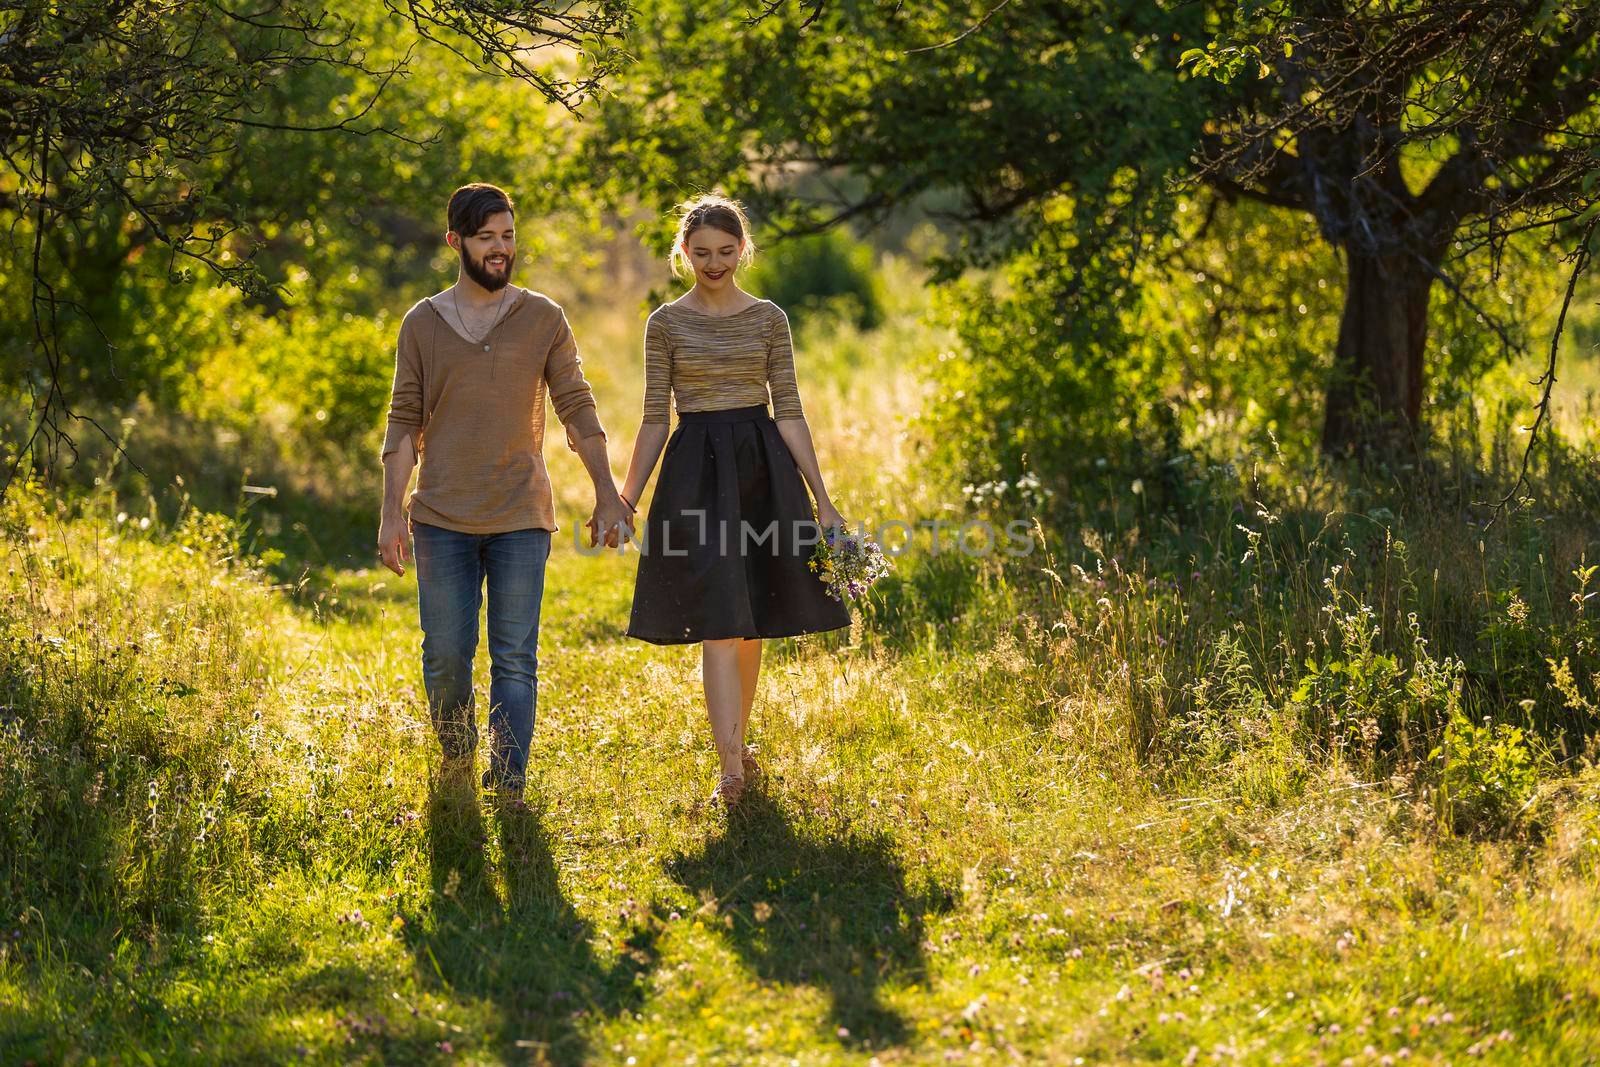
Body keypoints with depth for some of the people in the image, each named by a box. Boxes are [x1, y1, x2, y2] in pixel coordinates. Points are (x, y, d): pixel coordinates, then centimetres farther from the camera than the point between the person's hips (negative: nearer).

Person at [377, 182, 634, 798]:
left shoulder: (544, 319, 5)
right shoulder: (423, 324, 6)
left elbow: (578, 410, 6)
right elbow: (405, 425, 6)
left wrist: (606, 496, -1)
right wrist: (392, 513, -1)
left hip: (522, 521, 0)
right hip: (442, 520, 1)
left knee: (515, 661, -3)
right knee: (445, 659, 2)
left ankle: (507, 792, -2)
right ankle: (455, 779, 22)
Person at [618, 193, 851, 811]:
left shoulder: (769, 319, 6)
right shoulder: (665, 324, 3)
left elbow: (789, 412, 5)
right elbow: (654, 419, 5)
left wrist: (821, 498, 1)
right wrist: (624, 501, 1)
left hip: (762, 468, 2)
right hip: (696, 473, -2)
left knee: (750, 622, 9)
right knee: (717, 623, -10)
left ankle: (737, 745, 25)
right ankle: (732, 768, -13)